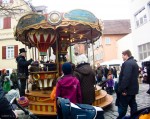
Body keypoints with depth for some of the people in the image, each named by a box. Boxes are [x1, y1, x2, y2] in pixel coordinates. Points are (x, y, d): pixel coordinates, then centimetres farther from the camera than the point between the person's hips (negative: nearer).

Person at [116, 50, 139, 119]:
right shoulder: (135, 63, 15)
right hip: (133, 88, 10)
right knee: (133, 105, 16)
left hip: (127, 89, -10)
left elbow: (126, 77, -29)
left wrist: (123, 89, -26)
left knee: (122, 106, 1)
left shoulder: (127, 63, -19)